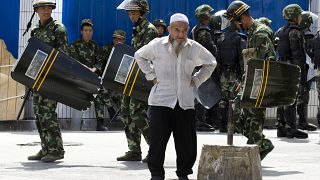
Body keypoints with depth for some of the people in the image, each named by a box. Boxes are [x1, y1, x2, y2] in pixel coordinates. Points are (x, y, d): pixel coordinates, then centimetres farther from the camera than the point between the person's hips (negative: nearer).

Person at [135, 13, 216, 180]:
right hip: (161, 100, -2)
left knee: (187, 141, 2)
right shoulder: (157, 45, 0)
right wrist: (151, 75, 7)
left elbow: (210, 63, 23)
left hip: (185, 102, 2)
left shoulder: (194, 48, 6)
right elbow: (139, 56, 18)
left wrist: (196, 80, 11)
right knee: (158, 139, -6)